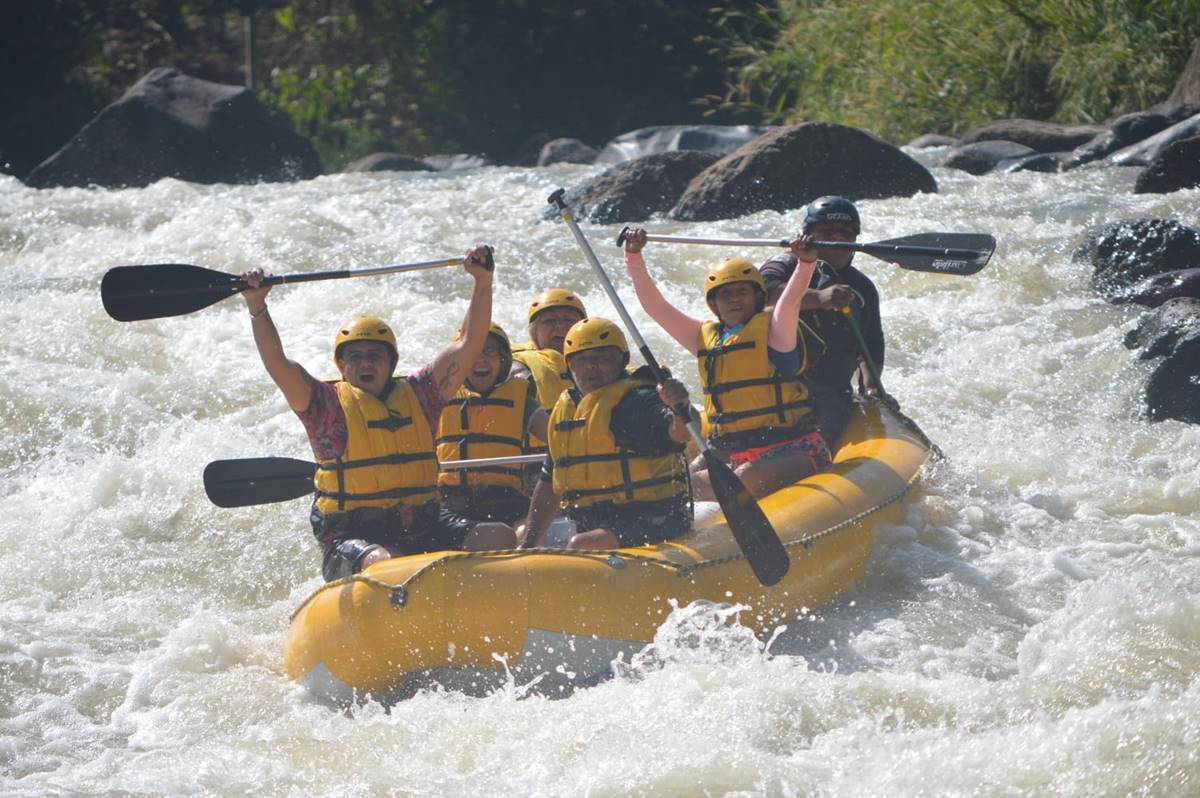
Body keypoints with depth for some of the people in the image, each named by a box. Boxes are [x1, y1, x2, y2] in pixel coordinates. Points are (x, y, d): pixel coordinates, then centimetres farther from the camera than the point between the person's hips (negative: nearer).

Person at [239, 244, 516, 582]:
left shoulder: (418, 395, 15)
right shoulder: (327, 404, 5)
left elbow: (468, 346, 9)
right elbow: (278, 365, -8)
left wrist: (482, 282, -2)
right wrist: (257, 307, -21)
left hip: (423, 530, 4)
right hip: (350, 538, -4)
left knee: (498, 537, -18)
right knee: (384, 565, -38)